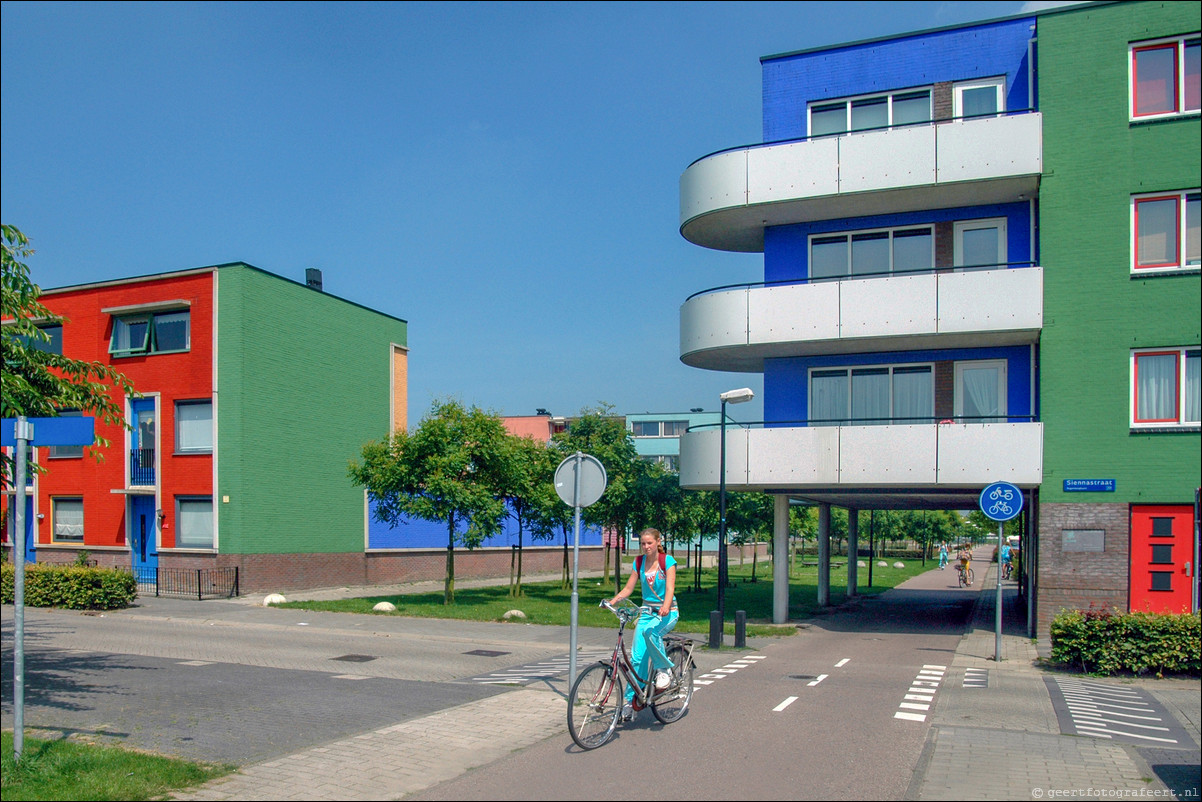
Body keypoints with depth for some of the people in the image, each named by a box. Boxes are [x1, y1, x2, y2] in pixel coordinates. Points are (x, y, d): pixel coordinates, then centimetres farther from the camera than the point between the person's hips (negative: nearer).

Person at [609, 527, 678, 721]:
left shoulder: (668, 561, -8)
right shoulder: (639, 562, 4)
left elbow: (670, 589, -18)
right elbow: (628, 588, 4)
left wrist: (665, 607, -37)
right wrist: (613, 600, -15)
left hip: (668, 612, -4)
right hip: (647, 611, 4)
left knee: (650, 631, -36)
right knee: (637, 657, -7)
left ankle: (664, 668, -13)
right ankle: (632, 701, 3)